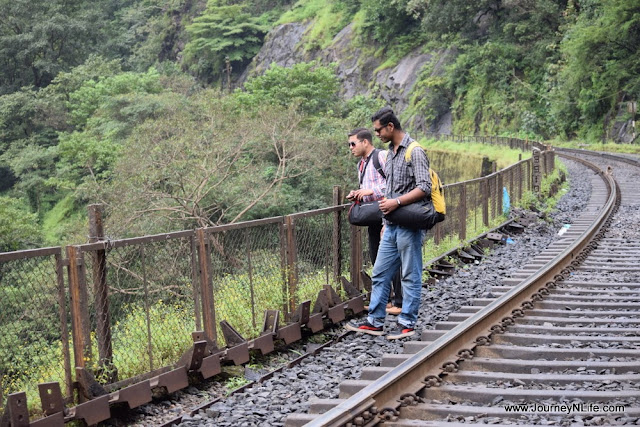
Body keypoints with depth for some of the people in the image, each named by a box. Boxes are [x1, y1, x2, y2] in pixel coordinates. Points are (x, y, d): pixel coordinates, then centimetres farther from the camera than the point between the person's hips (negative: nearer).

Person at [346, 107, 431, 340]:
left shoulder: (414, 151, -12)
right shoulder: (390, 152, 15)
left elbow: (424, 188, -19)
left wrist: (397, 202, -23)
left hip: (409, 225, -9)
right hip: (391, 225, 9)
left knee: (411, 276, 2)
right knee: (379, 274, 11)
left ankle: (407, 323, 10)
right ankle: (375, 321, 18)